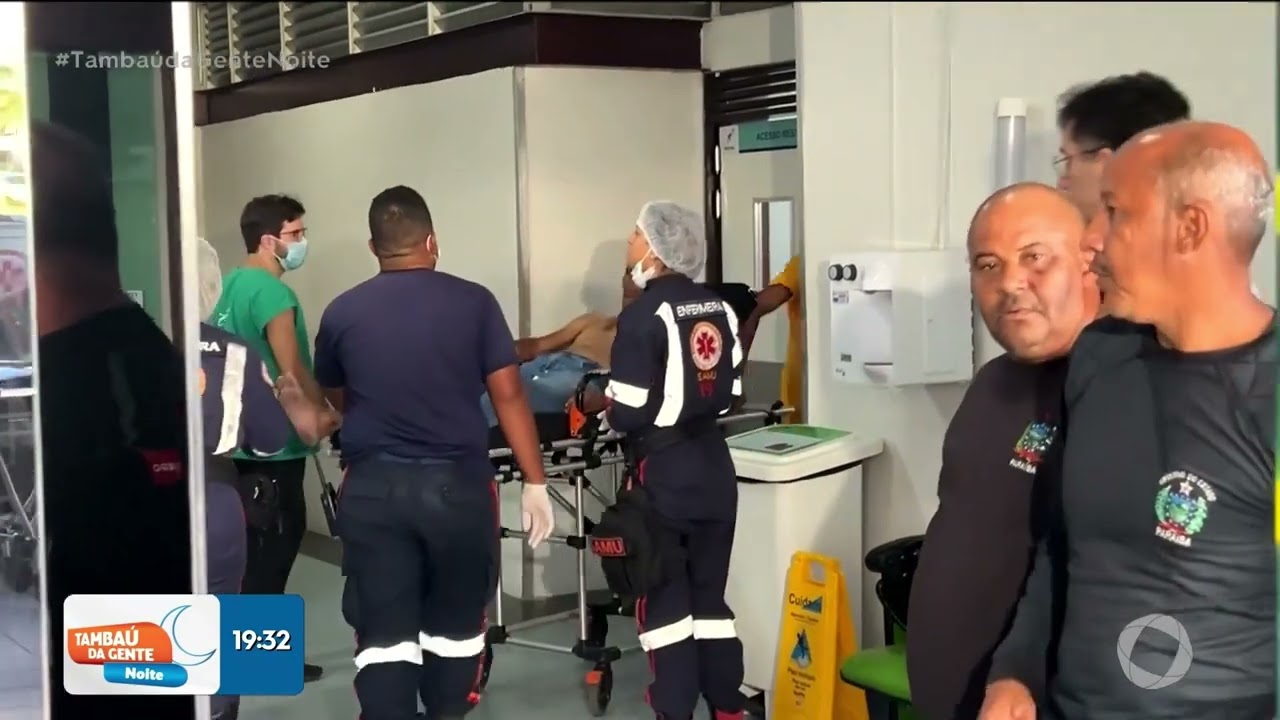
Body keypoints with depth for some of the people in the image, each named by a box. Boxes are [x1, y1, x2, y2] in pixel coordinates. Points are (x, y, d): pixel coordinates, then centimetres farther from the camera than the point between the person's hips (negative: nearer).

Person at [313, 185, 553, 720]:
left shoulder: (342, 313, 3)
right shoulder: (473, 302, -2)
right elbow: (508, 395, -4)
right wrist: (535, 483, 2)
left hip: (374, 488, 0)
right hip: (458, 484, 0)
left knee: (384, 637, 2)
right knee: (455, 628, 18)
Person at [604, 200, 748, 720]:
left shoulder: (644, 315, -16)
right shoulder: (720, 309, 4)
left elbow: (629, 414, -19)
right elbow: (732, 391, 10)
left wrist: (604, 403, 1)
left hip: (663, 472, -6)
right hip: (714, 465, 7)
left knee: (663, 599, 5)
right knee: (711, 593, 16)